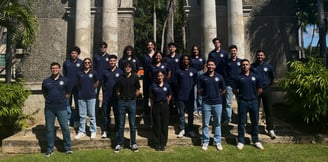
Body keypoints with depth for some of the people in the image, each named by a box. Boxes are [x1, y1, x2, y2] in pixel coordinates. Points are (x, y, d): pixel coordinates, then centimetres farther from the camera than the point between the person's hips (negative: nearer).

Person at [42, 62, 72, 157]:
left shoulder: (65, 80, 2)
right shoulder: (46, 81, 6)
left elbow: (68, 93, 12)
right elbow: (44, 93, 19)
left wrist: (61, 100, 7)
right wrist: (50, 100, 12)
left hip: (61, 108, -1)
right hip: (49, 108, 2)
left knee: (65, 128, 0)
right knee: (49, 129, 7)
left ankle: (68, 148, 13)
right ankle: (50, 149, 18)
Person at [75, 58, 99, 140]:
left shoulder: (94, 73, -1)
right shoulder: (79, 73, 4)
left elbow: (97, 82, 12)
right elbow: (78, 84, 16)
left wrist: (91, 89, 9)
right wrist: (81, 90, 7)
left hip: (91, 97, -2)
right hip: (81, 97, 2)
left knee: (92, 115, 5)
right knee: (82, 115, 9)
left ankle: (93, 131, 15)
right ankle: (81, 131, 19)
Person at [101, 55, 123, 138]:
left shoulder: (120, 72, 1)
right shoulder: (106, 72, 8)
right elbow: (103, 83, 16)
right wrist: (104, 91, 6)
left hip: (116, 96, -2)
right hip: (106, 96, 2)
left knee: (117, 114, 7)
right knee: (106, 114, 5)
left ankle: (117, 130, 19)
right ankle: (105, 130, 14)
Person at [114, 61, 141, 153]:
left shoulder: (135, 78, 1)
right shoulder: (120, 78, 1)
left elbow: (138, 91, 8)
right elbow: (117, 91, 6)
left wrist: (132, 97, 4)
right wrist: (122, 97, 2)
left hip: (132, 102, 0)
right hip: (122, 102, 0)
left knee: (132, 124, 6)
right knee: (121, 124, 6)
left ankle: (133, 143, 16)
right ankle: (120, 144, 15)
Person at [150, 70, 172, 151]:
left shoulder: (167, 85, 2)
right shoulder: (154, 85, -1)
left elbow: (169, 95, 15)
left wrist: (166, 102, 5)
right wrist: (154, 102, 4)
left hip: (164, 106, 1)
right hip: (156, 106, -1)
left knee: (164, 125, 4)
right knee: (157, 125, 3)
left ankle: (163, 144, 14)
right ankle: (157, 144, 13)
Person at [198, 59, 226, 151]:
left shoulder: (219, 77, 3)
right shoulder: (202, 77, 0)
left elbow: (223, 90, 11)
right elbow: (199, 90, 5)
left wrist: (217, 95, 5)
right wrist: (205, 95, -1)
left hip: (217, 103, 1)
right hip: (206, 103, -1)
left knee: (217, 123, 9)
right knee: (205, 124, 5)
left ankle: (218, 142, 19)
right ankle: (205, 142, 16)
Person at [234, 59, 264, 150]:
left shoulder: (255, 77, 5)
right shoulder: (238, 77, -1)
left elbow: (260, 89, 12)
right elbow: (235, 90, 4)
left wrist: (253, 95, 8)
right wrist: (240, 95, 2)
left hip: (253, 101, 2)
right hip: (242, 102, -2)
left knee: (255, 122, 10)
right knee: (241, 122, 4)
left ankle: (256, 140, 23)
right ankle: (241, 141, 14)